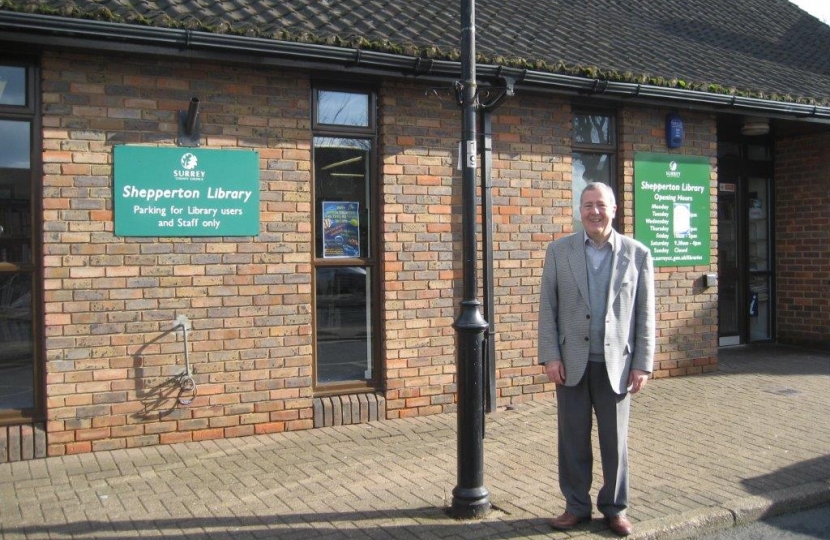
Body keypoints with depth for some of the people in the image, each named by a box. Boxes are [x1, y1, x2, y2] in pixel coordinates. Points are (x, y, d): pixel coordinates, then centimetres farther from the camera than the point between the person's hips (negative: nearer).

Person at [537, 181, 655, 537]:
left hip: (616, 363, 0)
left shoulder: (637, 254, 2)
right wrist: (550, 356, -6)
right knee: (573, 439, 9)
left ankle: (615, 508, 26)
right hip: (572, 362, 1)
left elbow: (644, 314, 2)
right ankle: (576, 506, 24)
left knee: (615, 440, 10)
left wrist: (643, 364, -3)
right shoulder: (559, 251, 3)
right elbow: (547, 308, 1)